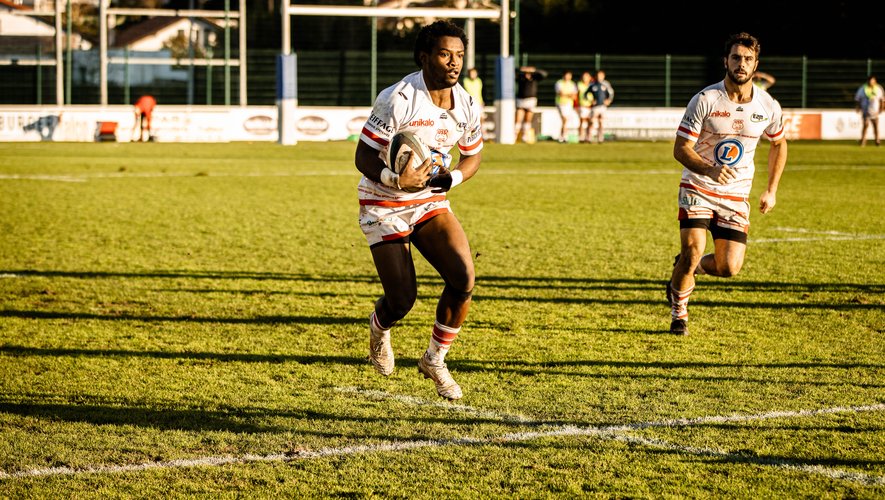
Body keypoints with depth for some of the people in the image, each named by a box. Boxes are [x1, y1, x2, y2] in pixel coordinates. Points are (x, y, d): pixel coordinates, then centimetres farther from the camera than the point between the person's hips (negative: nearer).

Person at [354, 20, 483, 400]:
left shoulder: (468, 107, -5)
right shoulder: (397, 100, -22)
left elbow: (473, 155, 12)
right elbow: (363, 157, -18)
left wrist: (452, 178, -10)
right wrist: (395, 180, -38)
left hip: (431, 203, 5)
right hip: (384, 208, -5)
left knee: (464, 278, -17)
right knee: (402, 301, -8)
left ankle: (434, 360, 6)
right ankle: (379, 328, 33)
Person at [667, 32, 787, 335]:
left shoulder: (768, 106, -3)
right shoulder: (705, 100, -14)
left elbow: (779, 144, 16)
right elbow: (681, 148, -13)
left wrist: (771, 190, 12)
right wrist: (710, 170, -31)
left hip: (736, 196, 3)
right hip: (698, 189, -3)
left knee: (729, 268, -7)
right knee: (693, 250, -19)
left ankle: (689, 267, 29)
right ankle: (679, 314, 7)